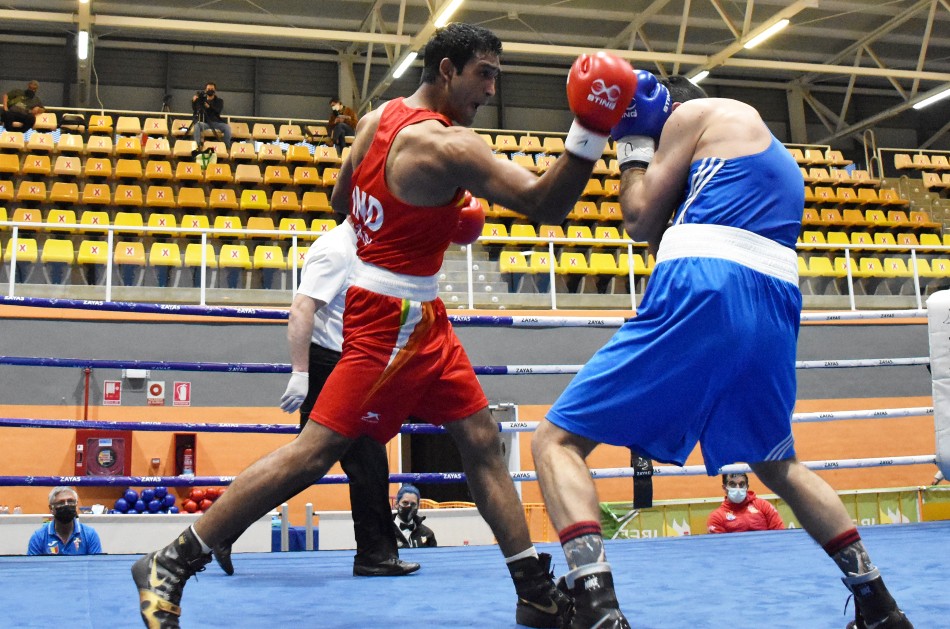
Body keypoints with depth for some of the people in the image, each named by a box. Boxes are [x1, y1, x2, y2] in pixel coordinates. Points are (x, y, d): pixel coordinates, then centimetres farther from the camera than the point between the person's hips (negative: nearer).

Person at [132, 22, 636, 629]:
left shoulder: (379, 117, 8)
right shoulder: (448, 145, -19)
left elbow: (342, 199, 19)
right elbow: (544, 205, -26)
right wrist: (589, 135, -35)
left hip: (419, 317, 10)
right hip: (396, 319, -10)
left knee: (482, 439, 9)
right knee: (315, 451, -8)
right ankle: (170, 565, 2)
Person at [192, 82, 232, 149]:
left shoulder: (219, 100, 9)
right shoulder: (201, 99, 8)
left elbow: (218, 111, -11)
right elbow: (194, 109, -3)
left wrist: (209, 107, -31)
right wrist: (194, 101, -24)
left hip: (215, 122, 0)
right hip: (204, 122, 0)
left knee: (227, 127, -26)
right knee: (197, 126, -33)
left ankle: (228, 147, -17)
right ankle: (197, 145, -29)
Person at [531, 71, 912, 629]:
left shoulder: (695, 112, 13)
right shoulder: (773, 153, 36)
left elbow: (641, 219, 10)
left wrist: (634, 142, 23)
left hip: (701, 299, -8)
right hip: (774, 313, 8)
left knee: (557, 441, -3)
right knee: (778, 464, 32)